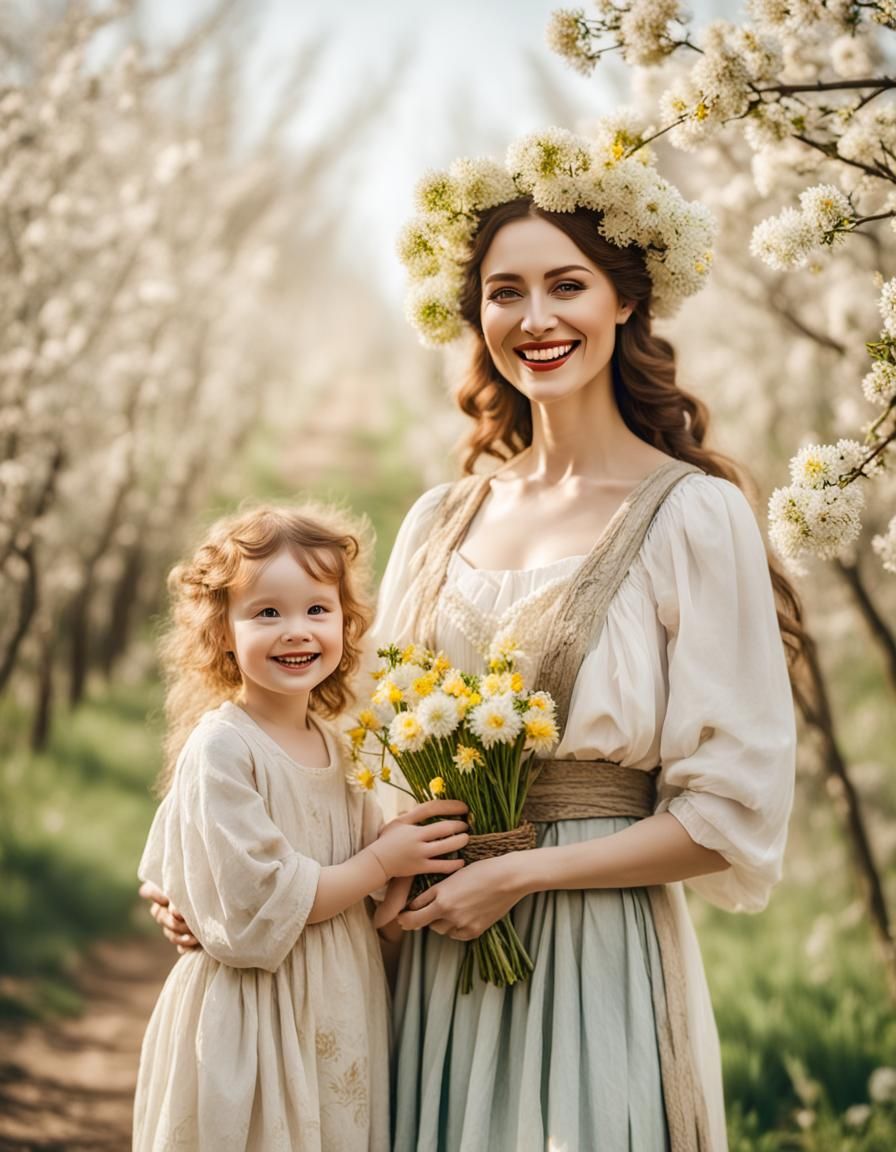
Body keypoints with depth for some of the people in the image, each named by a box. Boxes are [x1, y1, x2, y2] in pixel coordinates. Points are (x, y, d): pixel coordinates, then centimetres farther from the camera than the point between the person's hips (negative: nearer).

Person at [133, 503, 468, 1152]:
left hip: (342, 1011, 7)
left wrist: (417, 839, -4)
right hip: (255, 1023, -7)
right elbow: (258, 908, -20)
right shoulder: (219, 748, -16)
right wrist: (382, 862, -12)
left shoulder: (339, 745, 6)